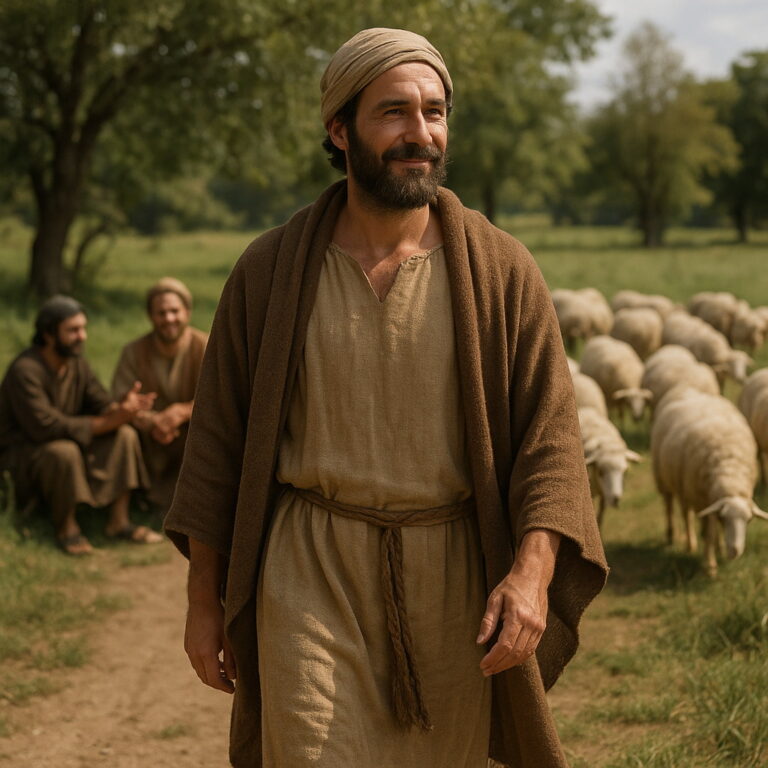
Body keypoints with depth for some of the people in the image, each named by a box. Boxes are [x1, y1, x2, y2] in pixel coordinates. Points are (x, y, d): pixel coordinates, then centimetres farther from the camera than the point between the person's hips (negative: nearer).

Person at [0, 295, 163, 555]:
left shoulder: (77, 363, 3)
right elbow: (44, 426, -31)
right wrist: (107, 422, -32)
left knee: (125, 435, -12)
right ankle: (67, 528, -17)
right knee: (64, 452, -39)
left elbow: (101, 405, -1)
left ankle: (119, 521, -9)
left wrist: (121, 406, -27)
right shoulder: (25, 371, -24)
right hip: (22, 453, -8)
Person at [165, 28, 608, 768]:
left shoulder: (500, 270, 0)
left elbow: (550, 434, -3)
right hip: (309, 575, -1)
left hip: (453, 581, 1)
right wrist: (204, 600, 6)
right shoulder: (270, 271, 2)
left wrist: (532, 571, -18)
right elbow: (218, 439, 7)